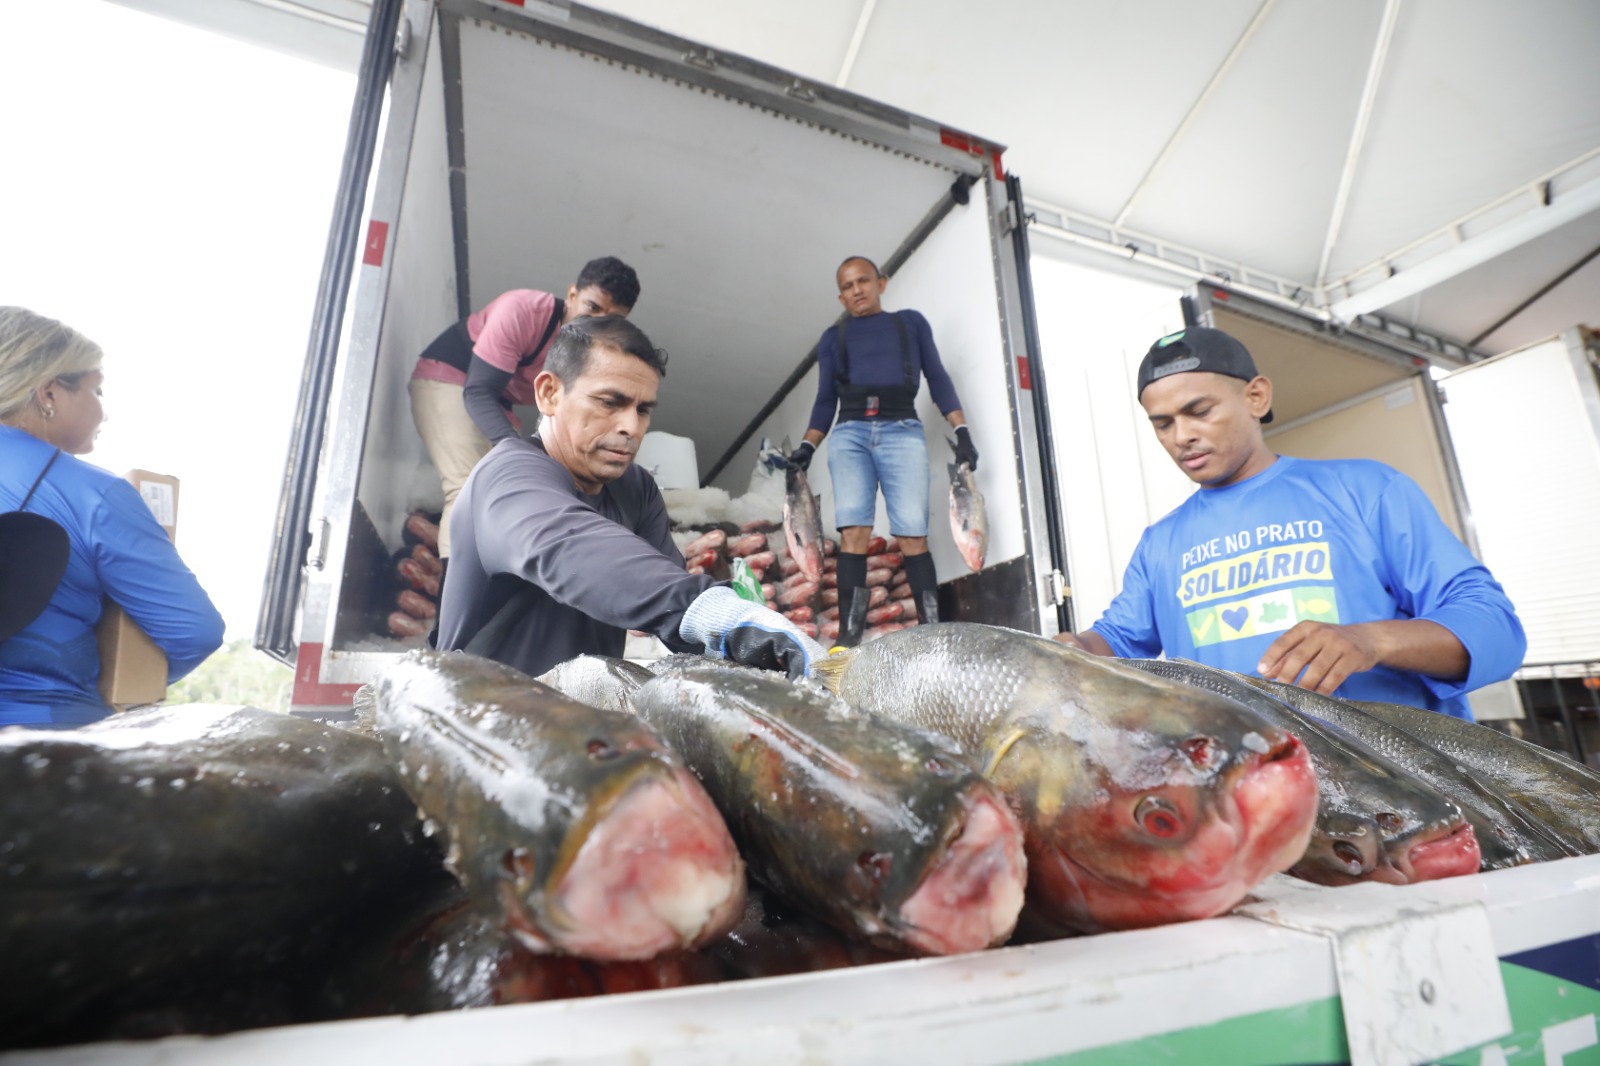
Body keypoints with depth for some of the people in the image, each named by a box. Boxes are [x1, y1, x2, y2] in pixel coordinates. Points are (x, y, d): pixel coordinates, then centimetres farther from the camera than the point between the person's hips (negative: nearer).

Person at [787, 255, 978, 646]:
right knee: (853, 532, -14)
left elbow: (938, 380, 16)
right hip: (850, 433, 1)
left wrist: (961, 431, 3)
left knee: (913, 536, -11)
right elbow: (825, 400, 19)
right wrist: (807, 446, 3)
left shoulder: (911, 322, 21)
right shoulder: (833, 337, 22)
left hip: (902, 431, -1)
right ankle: (849, 633, -16)